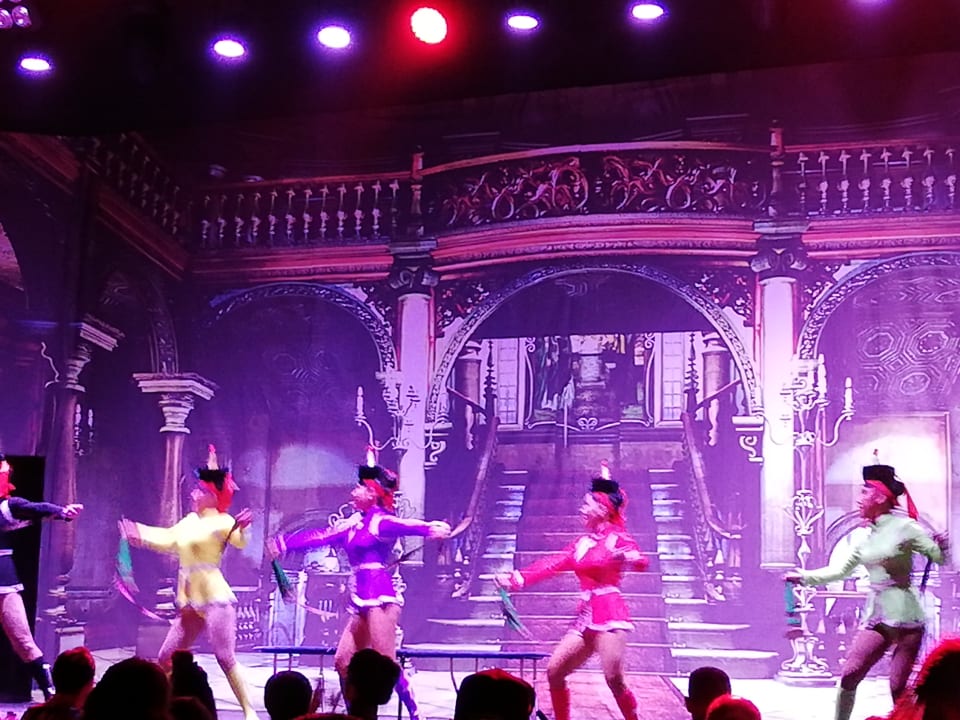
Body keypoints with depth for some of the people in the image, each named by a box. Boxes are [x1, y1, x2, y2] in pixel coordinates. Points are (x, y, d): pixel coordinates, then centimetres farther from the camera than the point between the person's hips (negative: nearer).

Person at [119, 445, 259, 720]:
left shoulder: (222, 521, -11)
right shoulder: (190, 520, 13)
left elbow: (241, 543, -29)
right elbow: (168, 540, 27)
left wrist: (243, 528, -49)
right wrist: (140, 535, 28)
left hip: (215, 599, -8)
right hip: (190, 602, 8)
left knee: (225, 659, -15)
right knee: (166, 657, 11)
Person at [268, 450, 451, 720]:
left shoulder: (382, 521, -7)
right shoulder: (355, 522, 17)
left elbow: (405, 525, -28)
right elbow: (320, 536, 26)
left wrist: (431, 528, -49)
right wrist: (284, 544, 31)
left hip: (381, 598, -8)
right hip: (362, 600, 8)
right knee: (343, 661, 8)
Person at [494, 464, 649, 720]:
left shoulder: (618, 538, -2)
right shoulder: (582, 543, 15)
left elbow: (640, 562, -18)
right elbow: (553, 564, 14)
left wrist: (632, 559, -42)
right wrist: (518, 578, 8)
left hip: (609, 614, -7)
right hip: (586, 617, 7)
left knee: (614, 679, -18)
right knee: (554, 671, 4)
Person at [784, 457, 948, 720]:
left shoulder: (905, 527, -7)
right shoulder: (866, 537, 10)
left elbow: (939, 556, -7)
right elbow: (841, 570, 19)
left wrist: (943, 546, -30)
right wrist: (803, 577, 16)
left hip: (905, 616, -6)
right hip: (876, 617, 6)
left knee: (899, 687, -3)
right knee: (849, 675, -2)